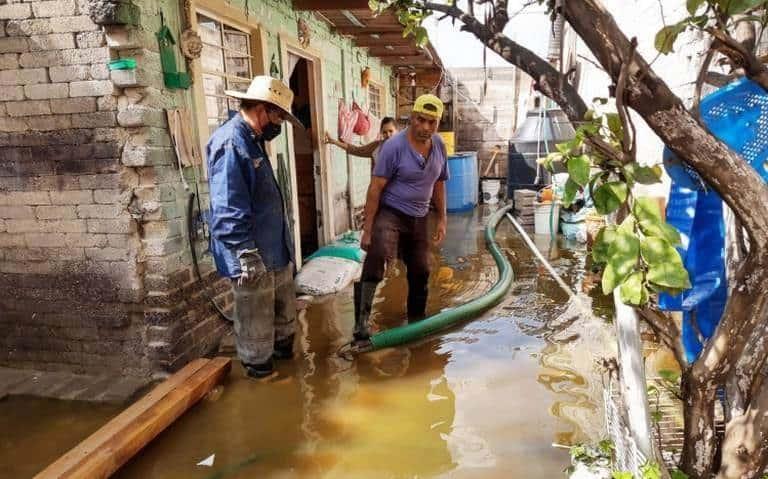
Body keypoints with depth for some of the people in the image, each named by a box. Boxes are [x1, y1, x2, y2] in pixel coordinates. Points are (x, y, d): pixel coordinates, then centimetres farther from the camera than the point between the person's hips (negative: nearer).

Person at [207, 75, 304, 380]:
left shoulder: (253, 141, 14)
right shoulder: (230, 143, -19)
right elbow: (228, 210, -25)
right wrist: (246, 254, -25)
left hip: (275, 250, 11)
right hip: (253, 257, -10)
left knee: (285, 311, 25)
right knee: (257, 326, 6)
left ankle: (285, 355, 44)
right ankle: (261, 372, 23)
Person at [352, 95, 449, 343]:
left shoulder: (439, 145, 2)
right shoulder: (394, 146, -17)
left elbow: (438, 184, 14)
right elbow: (375, 188, -17)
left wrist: (442, 219, 12)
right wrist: (367, 229, -19)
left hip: (419, 218, 7)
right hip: (390, 213, -6)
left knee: (420, 272, 14)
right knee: (378, 257, -33)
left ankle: (416, 322, 35)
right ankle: (361, 321, -29)